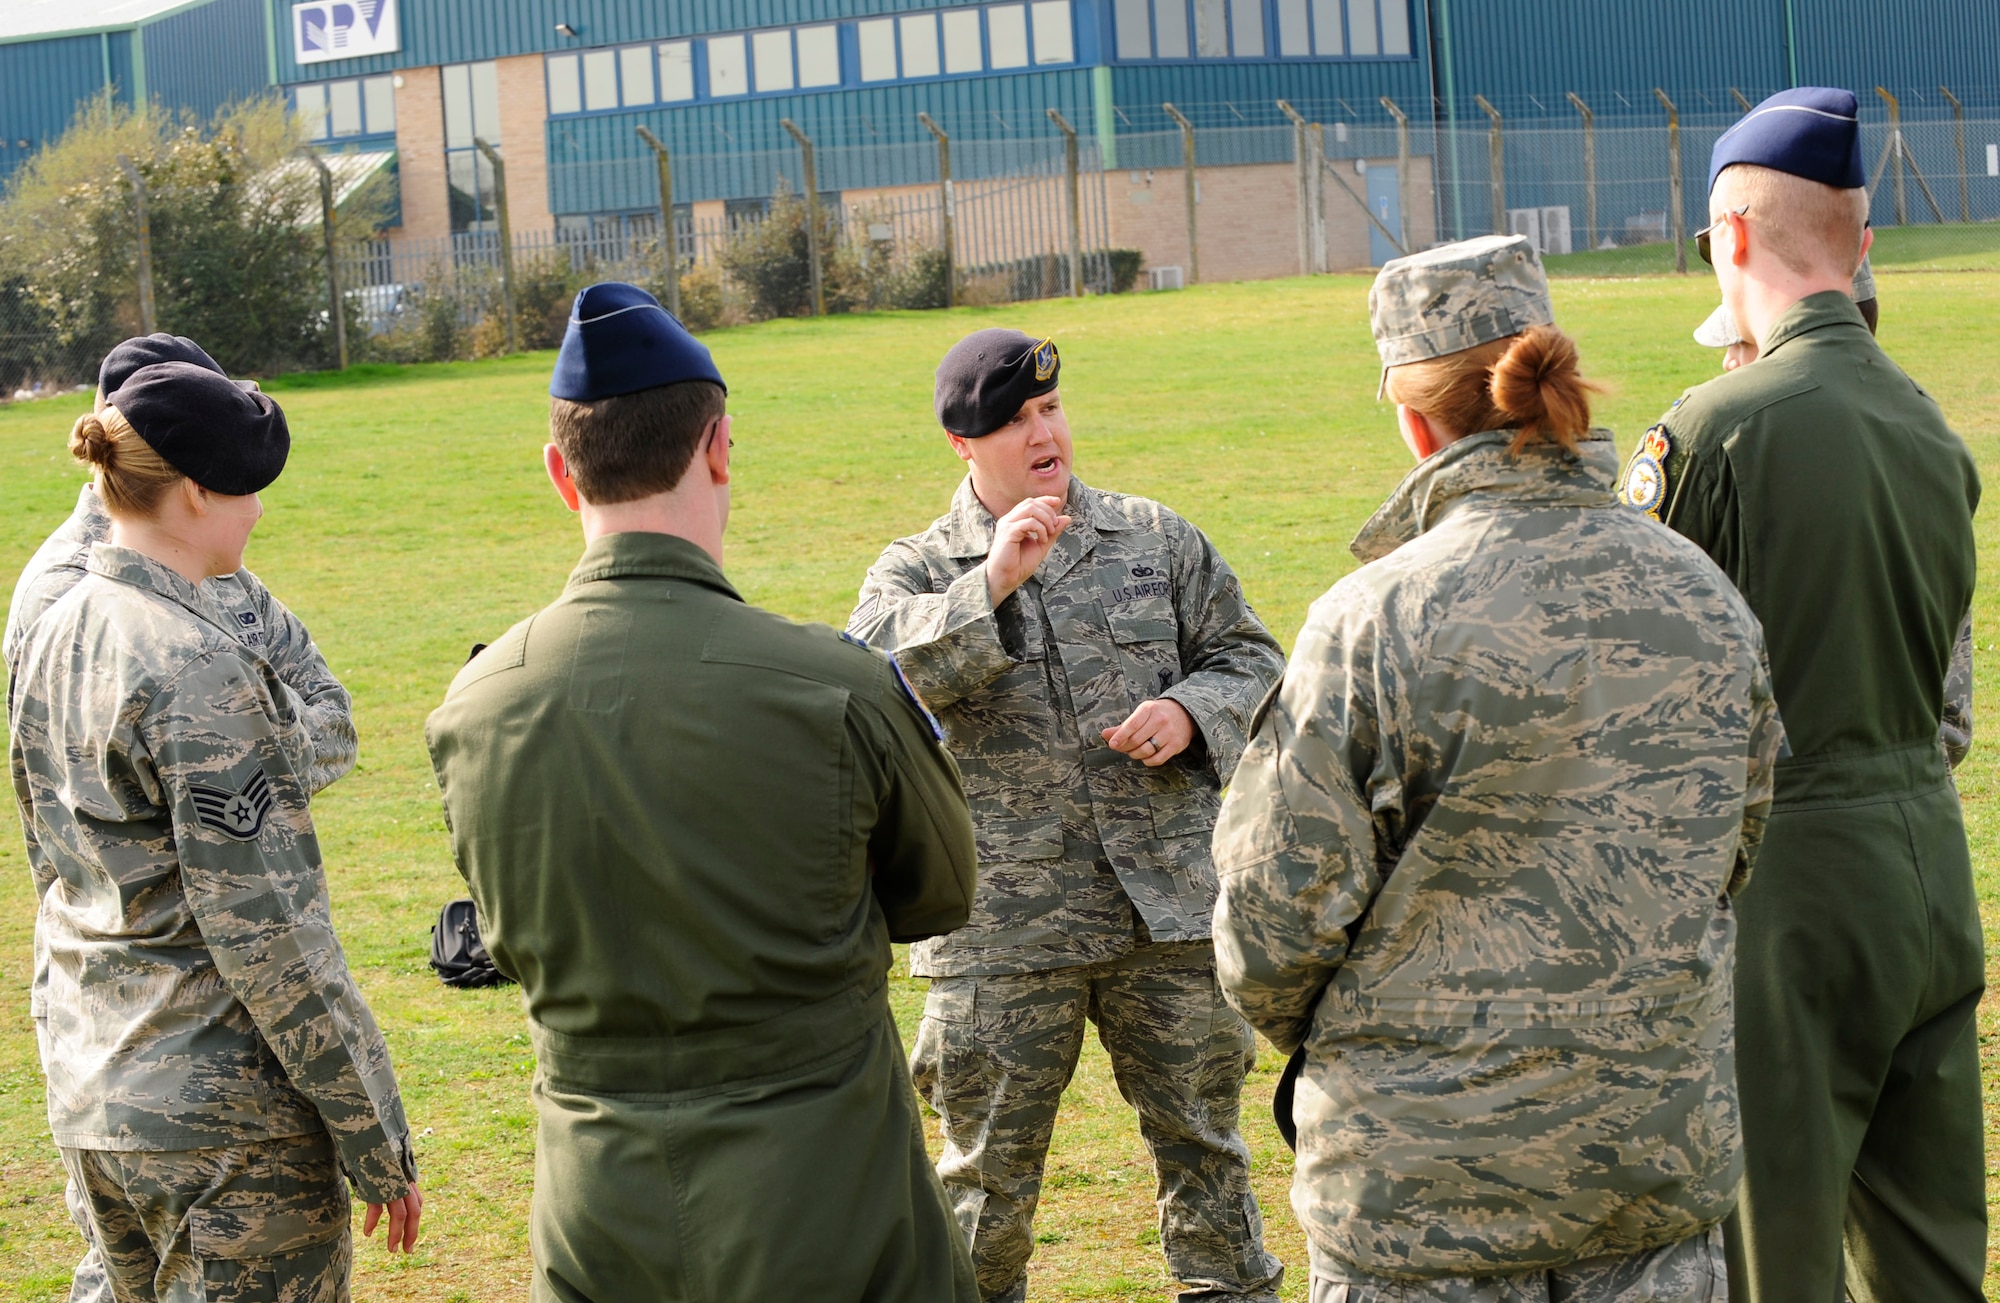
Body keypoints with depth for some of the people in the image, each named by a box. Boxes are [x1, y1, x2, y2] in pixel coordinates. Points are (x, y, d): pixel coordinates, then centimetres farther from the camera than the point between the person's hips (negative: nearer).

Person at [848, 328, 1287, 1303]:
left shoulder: (1155, 538, 9)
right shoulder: (916, 571, 3)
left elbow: (1249, 659, 13)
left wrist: (1192, 711, -8)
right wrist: (989, 588, -26)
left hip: (1170, 901, 2)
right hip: (1003, 926, -2)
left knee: (1201, 1139, 12)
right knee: (989, 1166, 6)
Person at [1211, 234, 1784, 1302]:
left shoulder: (1373, 620, -17)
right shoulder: (1703, 598, 2)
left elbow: (1277, 905, -12)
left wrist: (1299, 1024, 9)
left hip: (1432, 1174, -5)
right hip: (1665, 1153, 5)